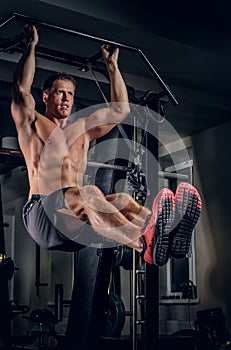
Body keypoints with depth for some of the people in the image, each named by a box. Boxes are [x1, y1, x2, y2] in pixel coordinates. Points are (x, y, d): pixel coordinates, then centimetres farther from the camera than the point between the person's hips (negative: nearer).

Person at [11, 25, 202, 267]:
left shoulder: (81, 130, 28)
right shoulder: (32, 125, 13)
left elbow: (120, 109, 27)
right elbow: (21, 89, -6)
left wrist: (111, 64, 29)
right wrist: (31, 45, 2)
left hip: (76, 219, 6)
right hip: (41, 212, -5)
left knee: (122, 200, -27)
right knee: (89, 193, -37)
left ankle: (168, 235, -58)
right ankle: (145, 244, -65)